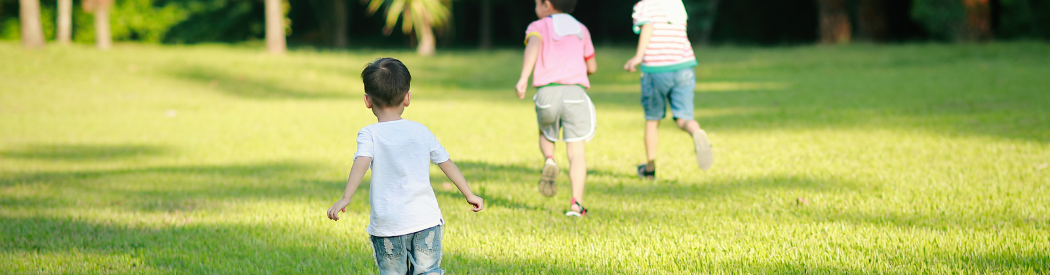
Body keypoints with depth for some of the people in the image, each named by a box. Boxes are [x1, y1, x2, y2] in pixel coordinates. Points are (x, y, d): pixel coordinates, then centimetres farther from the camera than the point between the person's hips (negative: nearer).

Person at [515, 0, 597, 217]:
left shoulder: (538, 27, 11)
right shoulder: (581, 30, 22)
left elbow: (533, 44, -13)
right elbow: (591, 67, 25)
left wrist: (523, 77, -24)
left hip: (547, 91, -1)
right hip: (576, 91, 1)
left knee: (546, 135, 28)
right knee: (576, 151, 0)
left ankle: (549, 160, -4)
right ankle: (576, 203, -15)